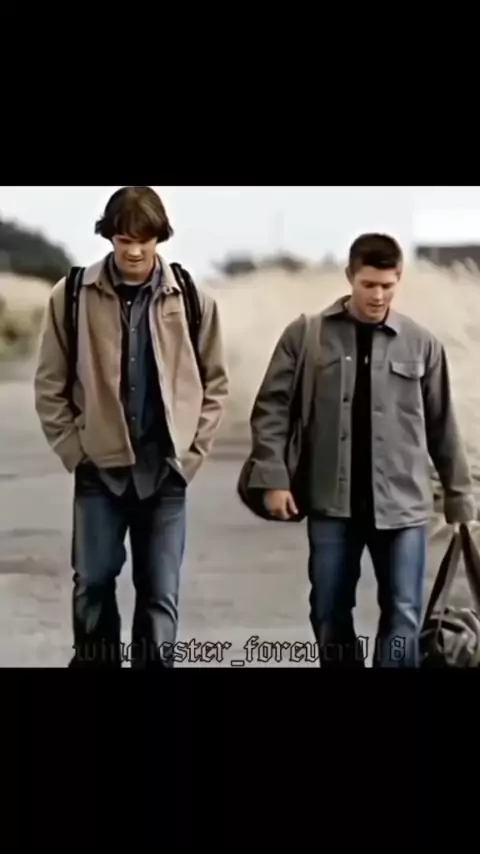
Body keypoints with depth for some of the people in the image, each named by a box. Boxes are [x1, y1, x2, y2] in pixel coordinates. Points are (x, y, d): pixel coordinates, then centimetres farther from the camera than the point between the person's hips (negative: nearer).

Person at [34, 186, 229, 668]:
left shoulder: (193, 300, -2)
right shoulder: (72, 296, -3)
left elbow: (215, 382, 6)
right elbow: (50, 384, 2)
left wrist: (191, 452, 0)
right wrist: (74, 449, -3)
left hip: (165, 470, 0)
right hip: (99, 468, 0)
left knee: (160, 592, 5)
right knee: (93, 582, 7)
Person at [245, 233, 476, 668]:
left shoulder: (421, 344, 2)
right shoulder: (306, 335, 0)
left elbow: (442, 425, 7)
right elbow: (272, 408, 0)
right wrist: (274, 477, -9)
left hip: (402, 504, 0)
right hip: (331, 502, 0)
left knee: (403, 617, 0)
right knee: (329, 613, 10)